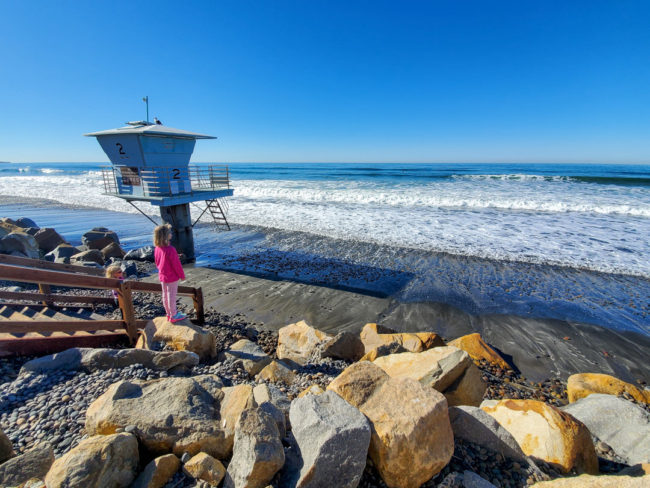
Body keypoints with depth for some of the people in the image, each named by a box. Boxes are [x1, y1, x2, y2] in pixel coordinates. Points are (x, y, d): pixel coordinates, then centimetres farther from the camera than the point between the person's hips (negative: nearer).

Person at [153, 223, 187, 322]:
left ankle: (169, 313, 35)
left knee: (165, 295, 18)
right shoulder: (170, 249, -28)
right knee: (172, 296, 5)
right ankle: (173, 316, 18)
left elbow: (157, 262, 9)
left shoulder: (157, 248, -3)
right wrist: (182, 275, -8)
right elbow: (176, 265, -21)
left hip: (162, 276, 8)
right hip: (172, 277, -8)